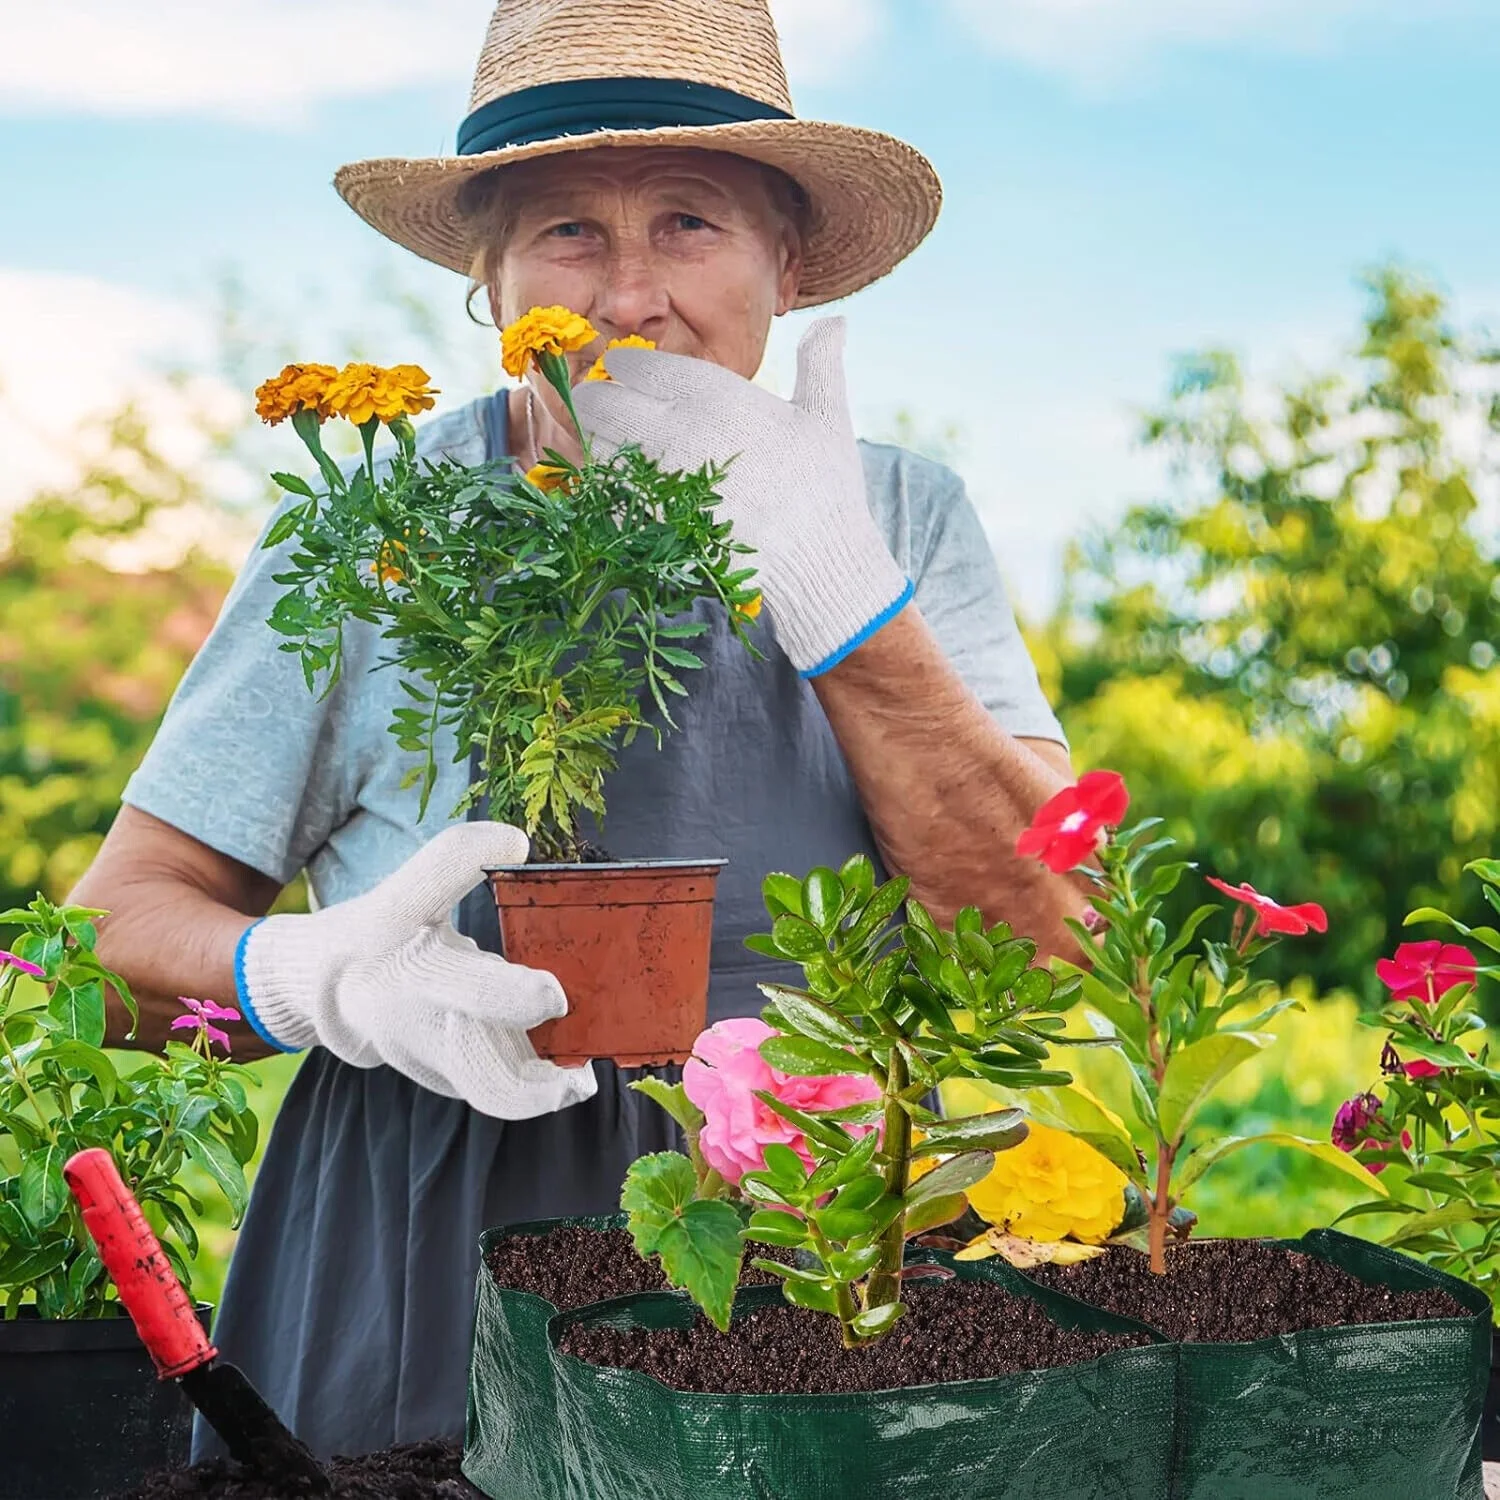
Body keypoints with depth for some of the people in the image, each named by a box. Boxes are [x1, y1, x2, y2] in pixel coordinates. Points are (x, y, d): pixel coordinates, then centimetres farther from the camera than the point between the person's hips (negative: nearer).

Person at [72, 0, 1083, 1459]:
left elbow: (1048, 926, -8)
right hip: (441, 1269, -1)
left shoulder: (900, 516, 1)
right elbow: (122, 922, -3)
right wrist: (322, 979, -25)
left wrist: (830, 583, -18)